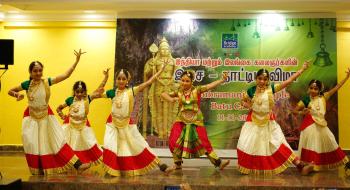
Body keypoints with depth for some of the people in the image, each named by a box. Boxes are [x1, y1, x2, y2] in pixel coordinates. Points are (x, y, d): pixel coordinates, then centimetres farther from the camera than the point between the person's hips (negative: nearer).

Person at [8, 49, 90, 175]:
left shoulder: (47, 82, -8)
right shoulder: (26, 84, -7)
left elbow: (66, 75, -13)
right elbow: (10, 91, 8)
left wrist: (76, 61, -19)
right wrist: (17, 95, -15)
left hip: (46, 116, 0)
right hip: (31, 117, 0)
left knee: (57, 140, -4)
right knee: (33, 145, 2)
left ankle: (77, 164, -7)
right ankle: (38, 172, 18)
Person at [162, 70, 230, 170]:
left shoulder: (197, 90, -5)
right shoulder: (178, 92, 2)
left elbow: (210, 86, -13)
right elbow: (164, 94, 5)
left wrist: (222, 80, -24)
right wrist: (171, 99, -14)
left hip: (195, 121, -2)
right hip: (181, 121, 2)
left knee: (204, 142, -1)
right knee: (175, 142, -3)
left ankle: (218, 162, 9)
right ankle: (177, 164, 19)